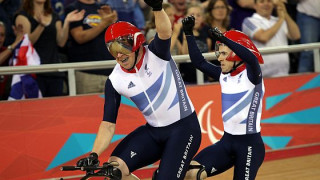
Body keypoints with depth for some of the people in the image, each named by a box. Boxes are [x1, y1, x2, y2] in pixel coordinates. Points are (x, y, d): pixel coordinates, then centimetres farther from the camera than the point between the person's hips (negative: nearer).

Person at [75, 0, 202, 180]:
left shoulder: (156, 54, -12)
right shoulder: (115, 81, -4)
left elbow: (165, 32, -35)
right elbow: (108, 124, -5)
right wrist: (94, 155, -20)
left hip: (184, 127, -4)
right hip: (154, 132, 4)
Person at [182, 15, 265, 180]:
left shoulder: (251, 75, -12)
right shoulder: (224, 76, 7)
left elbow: (252, 59, -33)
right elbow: (199, 62, 12)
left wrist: (223, 39, -41)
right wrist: (189, 34, 6)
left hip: (250, 144, -6)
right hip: (227, 141, 6)